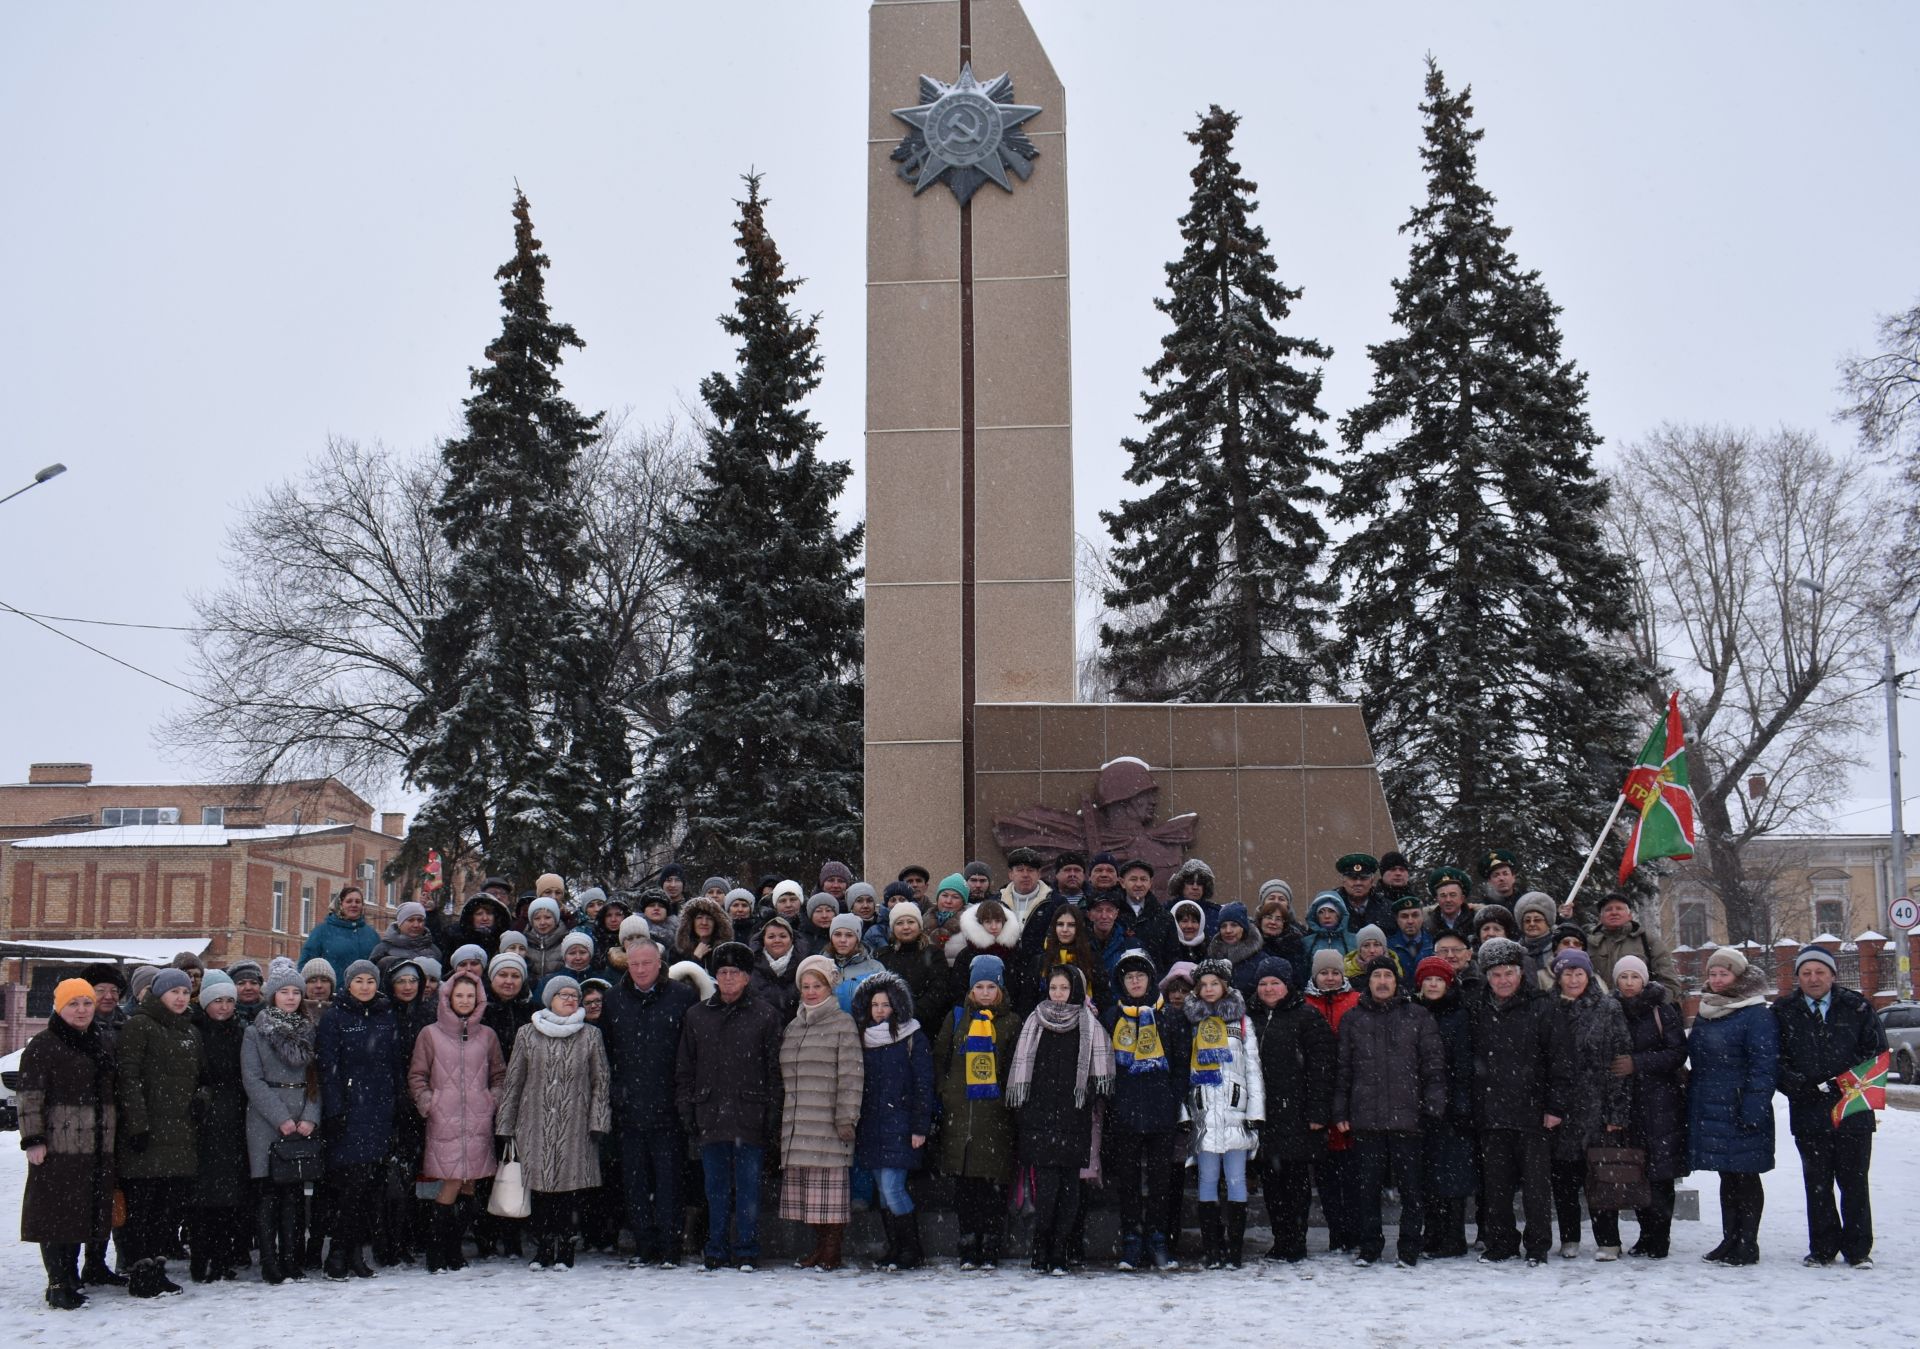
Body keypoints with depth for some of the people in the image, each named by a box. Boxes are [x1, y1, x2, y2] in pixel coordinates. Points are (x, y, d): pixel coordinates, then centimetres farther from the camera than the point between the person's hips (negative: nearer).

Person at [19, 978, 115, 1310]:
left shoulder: (100, 1046, 16)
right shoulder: (43, 1046, -6)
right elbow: (30, 1096, -10)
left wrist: (111, 1138, 23)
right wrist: (33, 1140, -17)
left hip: (96, 1146, 7)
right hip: (57, 1145, -7)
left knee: (82, 1213, 10)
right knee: (57, 1213, -5)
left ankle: (71, 1278, 19)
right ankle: (58, 1285, -1)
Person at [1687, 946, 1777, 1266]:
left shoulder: (1756, 1014, -10)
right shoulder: (1706, 1012, 15)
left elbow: (1764, 1066, -15)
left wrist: (1752, 1108, -20)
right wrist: (1692, 1102, 16)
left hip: (1739, 1112, -8)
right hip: (1709, 1108, 8)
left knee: (1745, 1177, 0)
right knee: (1727, 1177, 14)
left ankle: (1747, 1244, 6)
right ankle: (1730, 1240, 20)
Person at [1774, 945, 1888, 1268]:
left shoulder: (1856, 1007, 4)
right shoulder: (1783, 1012, 6)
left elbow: (1878, 1051, 3)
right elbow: (1775, 1060, 3)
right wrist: (1797, 1084, -14)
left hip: (1853, 1110, -1)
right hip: (1809, 1113, 1)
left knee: (1854, 1181, 4)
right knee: (1817, 1183, 6)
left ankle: (1858, 1249, 12)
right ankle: (1823, 1247, 15)